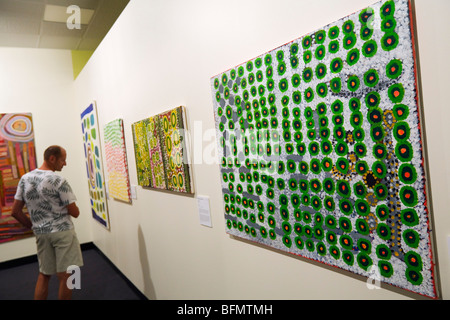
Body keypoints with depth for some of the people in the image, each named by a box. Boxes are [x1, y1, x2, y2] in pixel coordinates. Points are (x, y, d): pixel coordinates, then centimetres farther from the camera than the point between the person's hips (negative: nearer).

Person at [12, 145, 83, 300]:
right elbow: (75, 213, -12)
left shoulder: (25, 179, 3)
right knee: (65, 277, 4)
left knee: (44, 275, 19)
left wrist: (34, 226, 16)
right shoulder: (59, 181, -15)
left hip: (40, 234, 6)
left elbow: (15, 212, 5)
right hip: (62, 232, -6)